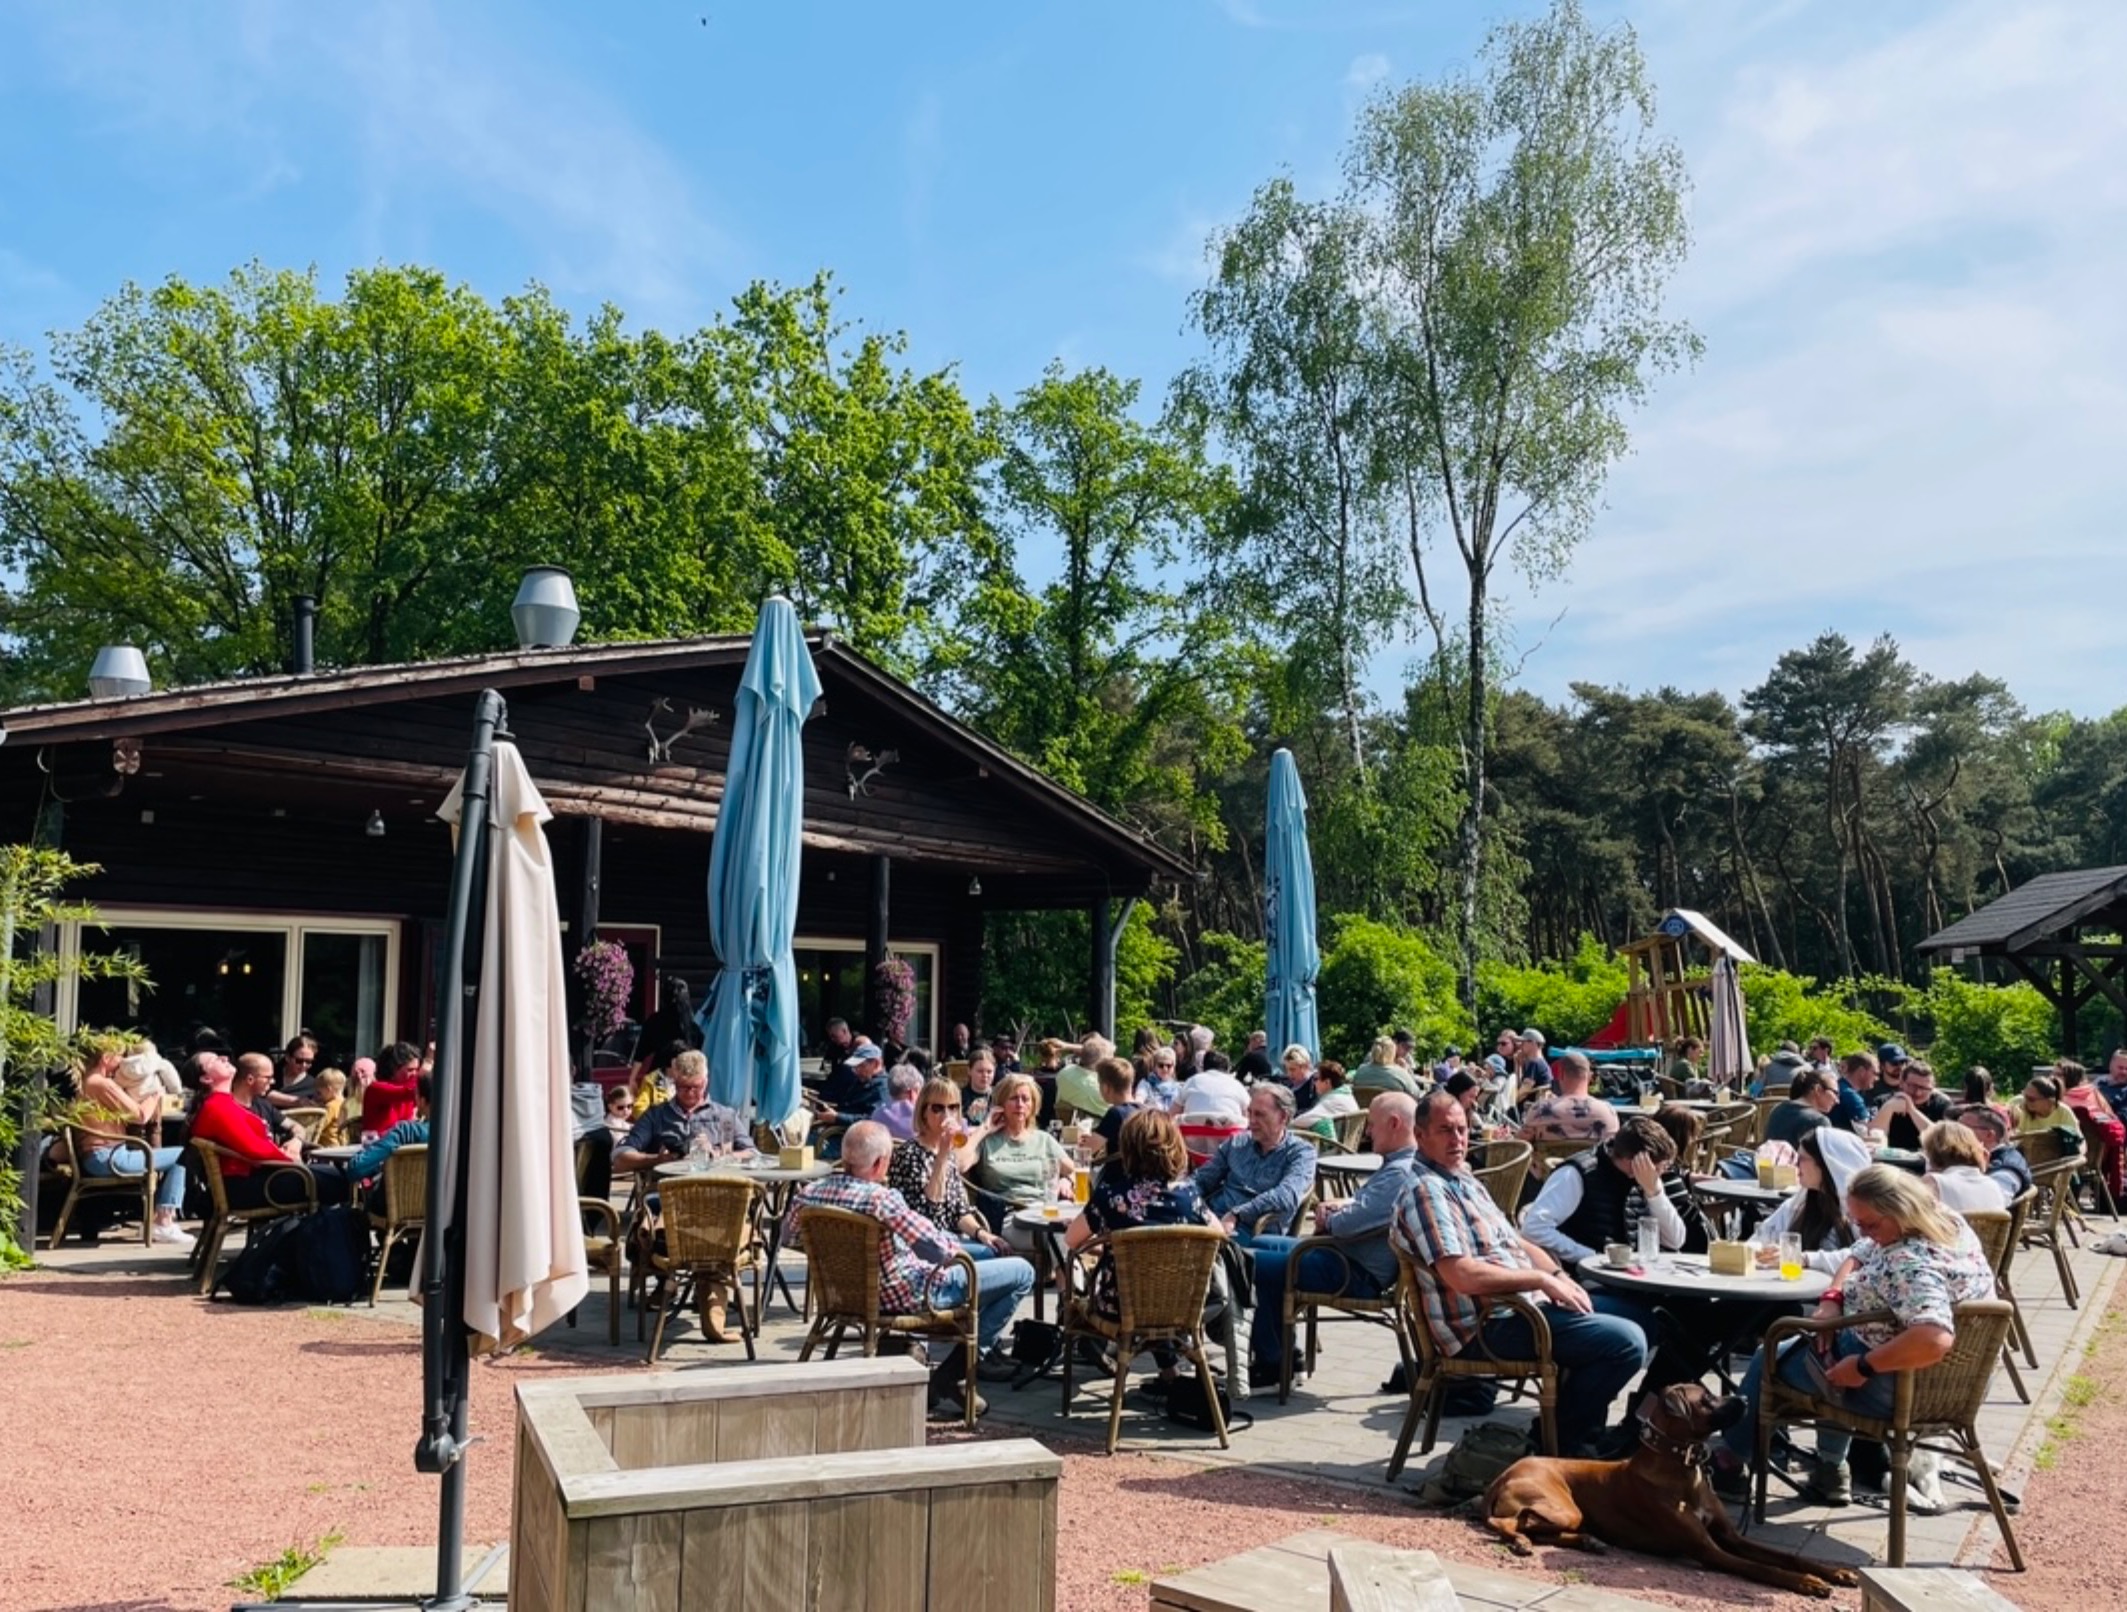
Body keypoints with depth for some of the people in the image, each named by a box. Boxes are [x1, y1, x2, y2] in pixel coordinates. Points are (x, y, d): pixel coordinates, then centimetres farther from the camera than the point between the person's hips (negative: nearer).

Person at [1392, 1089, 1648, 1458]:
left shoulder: (1463, 1179, 15)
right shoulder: (1425, 1191, -17)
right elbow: (1461, 1275, -26)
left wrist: (1559, 1276, 1)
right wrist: (1543, 1280, -18)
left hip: (1523, 1302, 11)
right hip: (1491, 1326, -11)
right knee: (1627, 1342, -18)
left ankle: (1580, 1433, 24)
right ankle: (1562, 1443, 1)